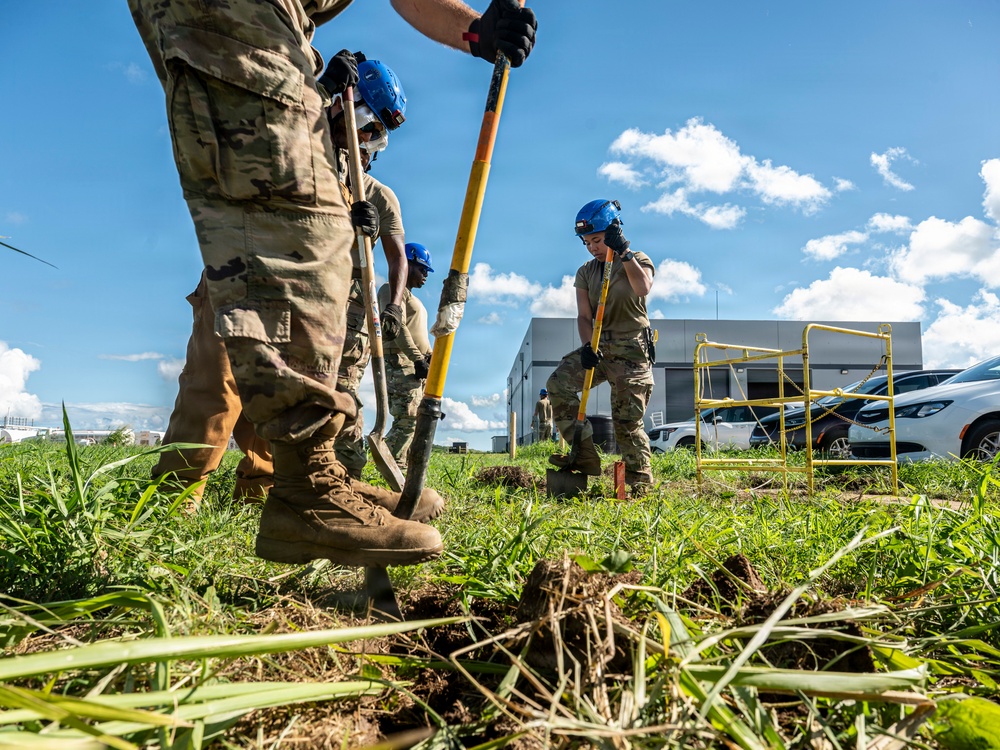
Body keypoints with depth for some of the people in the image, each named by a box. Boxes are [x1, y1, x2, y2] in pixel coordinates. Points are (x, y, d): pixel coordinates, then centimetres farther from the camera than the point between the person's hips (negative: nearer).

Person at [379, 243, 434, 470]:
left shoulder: (411, 297, 30)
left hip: (417, 364, 10)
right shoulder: (393, 289, -1)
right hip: (401, 362, -10)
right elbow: (399, 327, -14)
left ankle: (401, 466, 4)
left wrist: (430, 357, 13)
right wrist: (418, 359, -22)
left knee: (418, 419, 4)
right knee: (407, 418, -18)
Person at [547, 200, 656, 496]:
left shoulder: (638, 261, 1)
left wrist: (623, 251, -25)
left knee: (627, 420, -8)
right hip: (599, 346, 5)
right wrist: (588, 346, -16)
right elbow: (584, 316, 2)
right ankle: (584, 455, -13)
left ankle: (640, 482, 6)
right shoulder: (585, 272, 12)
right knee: (558, 383, -17)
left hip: (631, 349, -5)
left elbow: (643, 288, -23)